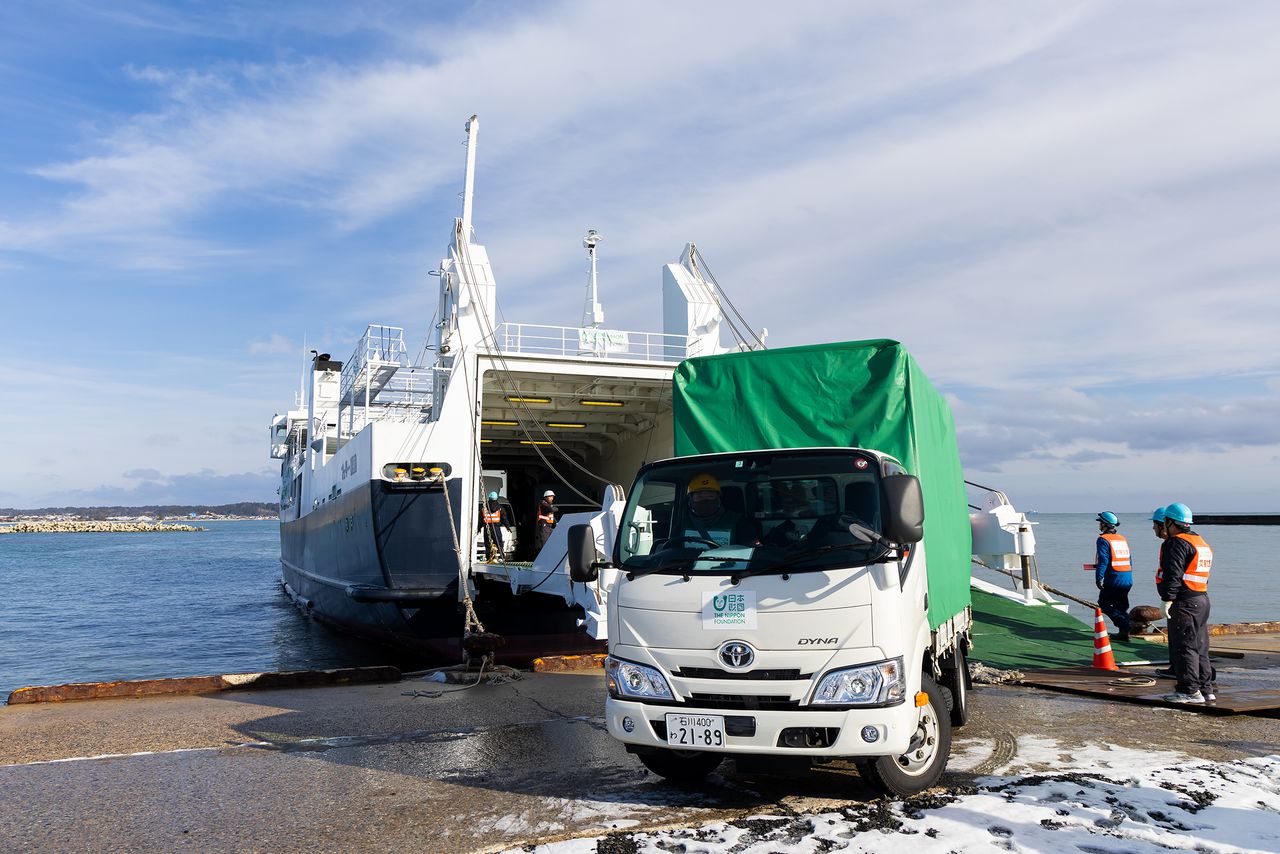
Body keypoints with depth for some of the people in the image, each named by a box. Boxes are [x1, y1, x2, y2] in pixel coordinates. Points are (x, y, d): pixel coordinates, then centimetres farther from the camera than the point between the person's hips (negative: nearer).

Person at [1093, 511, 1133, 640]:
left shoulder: (1103, 539, -8)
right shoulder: (1123, 539, 16)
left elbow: (1103, 561, -16)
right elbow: (1129, 561, 17)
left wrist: (1098, 578, -15)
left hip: (1113, 581, -7)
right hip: (1128, 580, 7)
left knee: (1103, 603, 4)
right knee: (1121, 607, 14)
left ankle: (1124, 624, -12)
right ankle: (1124, 631, 9)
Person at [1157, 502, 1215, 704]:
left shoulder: (1176, 543, -13)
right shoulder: (1200, 542, 19)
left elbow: (1173, 574, -20)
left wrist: (1167, 599, -19)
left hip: (1184, 602, -10)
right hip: (1202, 599, 10)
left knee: (1183, 647, -6)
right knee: (1199, 646, 14)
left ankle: (1190, 691, -4)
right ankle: (1205, 688, 20)